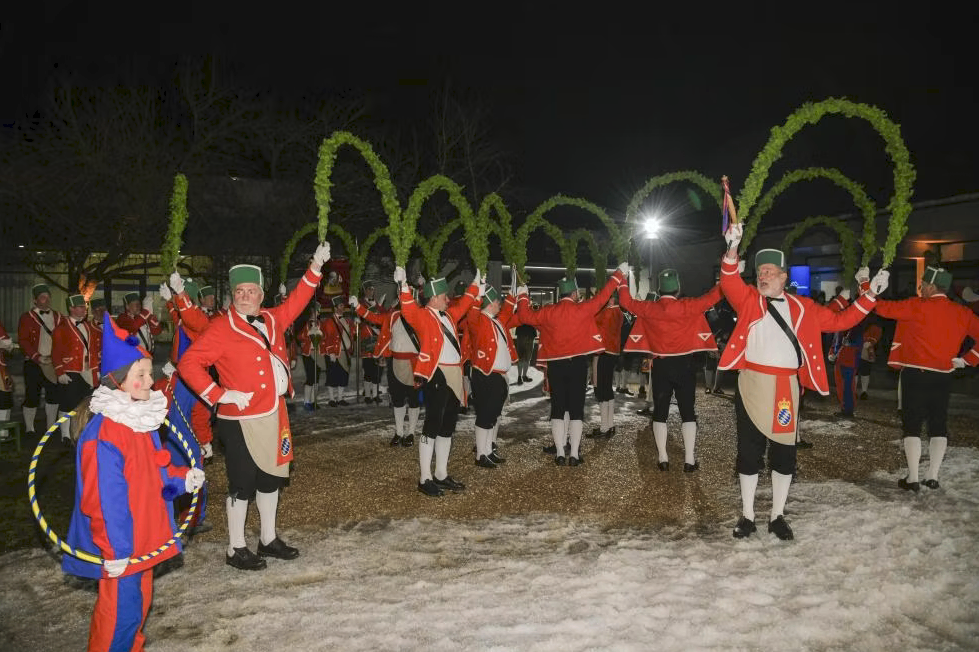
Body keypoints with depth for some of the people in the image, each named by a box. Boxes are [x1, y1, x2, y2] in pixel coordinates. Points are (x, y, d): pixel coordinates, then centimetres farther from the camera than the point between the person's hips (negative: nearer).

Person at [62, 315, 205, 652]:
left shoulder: (142, 418, 5)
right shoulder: (103, 432, -24)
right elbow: (105, 498, -25)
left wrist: (183, 478, -1)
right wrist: (113, 549, -22)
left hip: (144, 536, 9)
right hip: (119, 544, -9)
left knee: (140, 601, 22)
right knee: (120, 610, 3)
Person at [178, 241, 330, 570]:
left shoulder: (271, 320, 8)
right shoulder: (222, 328, -11)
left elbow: (296, 301, 19)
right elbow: (188, 364, -14)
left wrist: (316, 266, 11)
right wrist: (220, 395, -18)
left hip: (274, 415, 7)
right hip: (241, 420, -7)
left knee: (271, 478, 16)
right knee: (242, 484, 2)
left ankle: (268, 539, 32)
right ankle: (236, 550, 17)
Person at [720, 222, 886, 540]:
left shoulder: (803, 307, 9)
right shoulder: (748, 299, 0)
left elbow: (839, 320, 14)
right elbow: (729, 282, -18)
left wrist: (869, 296, 5)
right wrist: (732, 250, -36)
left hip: (786, 388, 2)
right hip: (752, 385, -2)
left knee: (784, 454, 9)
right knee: (749, 452, 7)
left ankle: (777, 516, 25)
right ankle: (747, 516, 20)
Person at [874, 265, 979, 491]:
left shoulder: (917, 307, -12)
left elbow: (884, 308, -10)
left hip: (915, 374, -4)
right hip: (943, 377, 5)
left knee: (912, 425, 1)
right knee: (938, 425, 13)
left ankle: (912, 478, 1)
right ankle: (932, 476, 14)